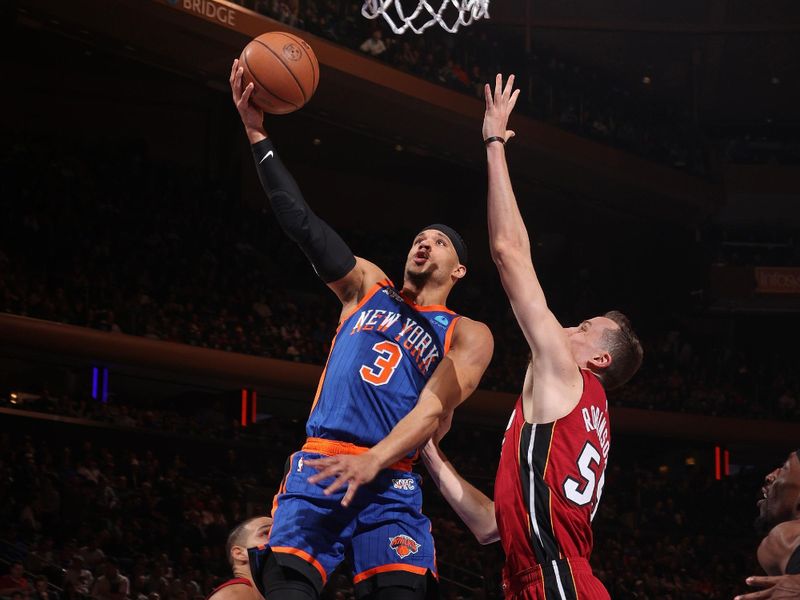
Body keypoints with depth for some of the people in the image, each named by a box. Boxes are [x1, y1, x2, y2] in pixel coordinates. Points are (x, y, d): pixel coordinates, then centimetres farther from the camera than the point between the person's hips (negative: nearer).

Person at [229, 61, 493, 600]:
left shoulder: (467, 336, 13)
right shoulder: (366, 286, 22)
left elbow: (434, 408, -4)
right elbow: (303, 225, 12)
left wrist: (372, 461, -22)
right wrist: (258, 135, 3)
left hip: (390, 482, -1)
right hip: (317, 470, 1)